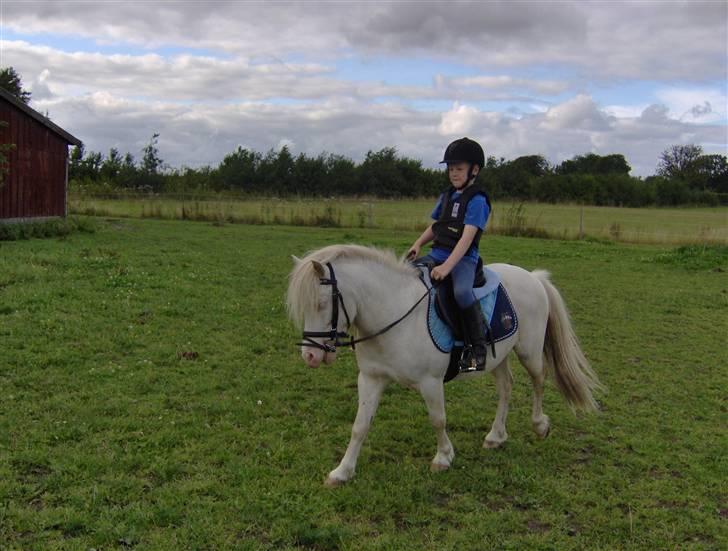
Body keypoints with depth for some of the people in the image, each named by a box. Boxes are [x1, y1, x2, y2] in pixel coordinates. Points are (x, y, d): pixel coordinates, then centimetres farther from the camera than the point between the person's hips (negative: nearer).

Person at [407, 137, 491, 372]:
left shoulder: (477, 200, -8)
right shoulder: (446, 196, 14)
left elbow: (467, 238, -19)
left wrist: (446, 267, -28)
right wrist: (418, 244, 3)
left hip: (464, 259, -7)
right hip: (437, 254, 8)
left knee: (462, 292, -36)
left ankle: (478, 348, -22)